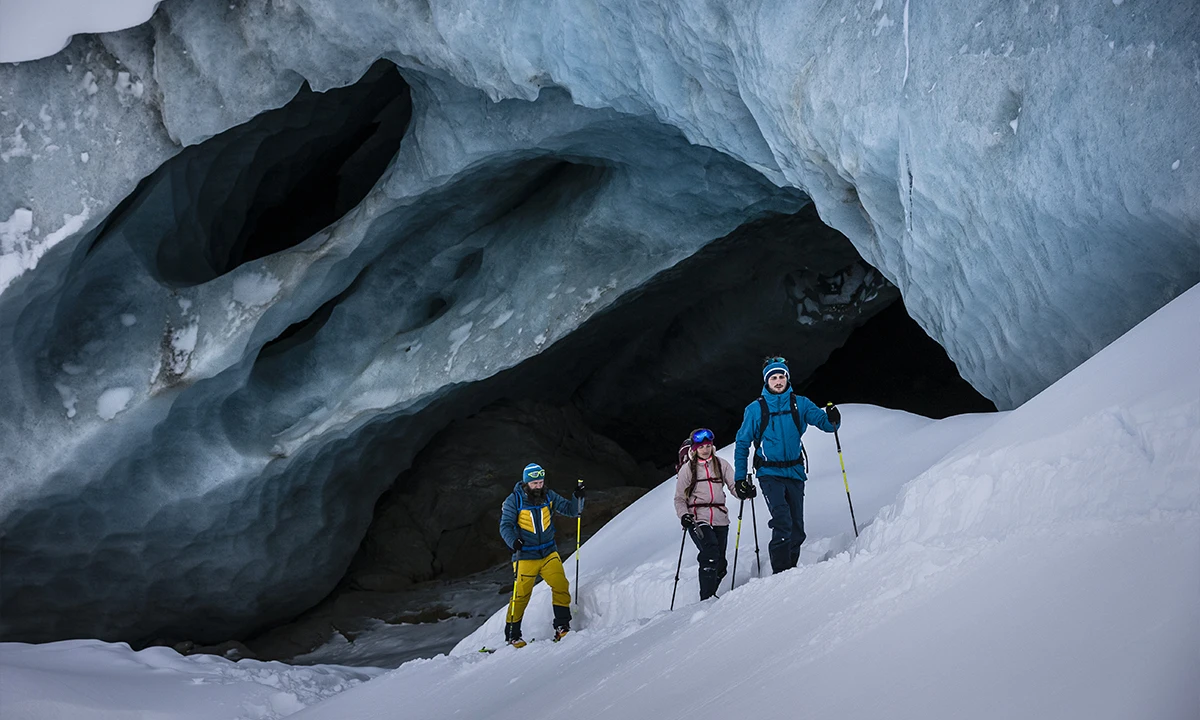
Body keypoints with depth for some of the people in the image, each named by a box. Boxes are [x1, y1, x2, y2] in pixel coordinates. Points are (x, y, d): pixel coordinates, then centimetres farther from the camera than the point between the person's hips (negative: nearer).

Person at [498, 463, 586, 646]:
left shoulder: (549, 496, 2)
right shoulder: (514, 501, -8)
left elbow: (571, 510, 5)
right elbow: (505, 526, -11)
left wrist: (578, 498, -16)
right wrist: (513, 541, -30)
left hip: (548, 553, 3)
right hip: (525, 557, -3)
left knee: (561, 586, -12)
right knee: (521, 595, -3)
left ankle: (562, 626, 0)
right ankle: (512, 635, 12)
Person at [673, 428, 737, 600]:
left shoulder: (721, 465, 11)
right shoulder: (687, 469, 6)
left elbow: (734, 486, 4)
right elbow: (679, 498, 8)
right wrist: (683, 515, -11)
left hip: (720, 519, 3)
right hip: (697, 519, -3)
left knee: (719, 563, 2)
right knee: (711, 552, -24)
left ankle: (709, 595, 21)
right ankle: (707, 597, -21)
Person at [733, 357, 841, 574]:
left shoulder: (800, 403, 7)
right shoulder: (756, 409, 2)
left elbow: (823, 421, 1)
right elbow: (742, 444, 7)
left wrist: (832, 420, -25)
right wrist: (740, 479, 2)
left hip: (795, 472, 3)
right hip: (770, 473, -3)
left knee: (797, 529, 6)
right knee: (783, 523, -20)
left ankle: (791, 568, 20)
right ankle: (781, 572, -18)